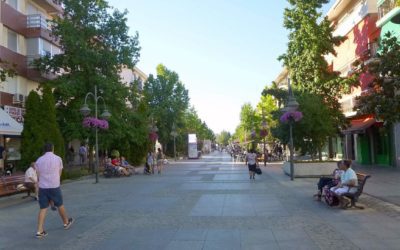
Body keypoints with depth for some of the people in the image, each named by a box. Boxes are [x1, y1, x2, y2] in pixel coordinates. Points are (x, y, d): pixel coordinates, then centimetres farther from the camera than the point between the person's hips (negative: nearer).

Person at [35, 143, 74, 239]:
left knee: (43, 209, 6)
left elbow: (38, 176, 9)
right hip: (54, 187, -2)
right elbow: (59, 174, 6)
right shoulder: (58, 159, -3)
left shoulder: (39, 160, 4)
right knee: (60, 205, 15)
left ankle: (39, 231, 1)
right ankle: (66, 222, 33)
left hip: (42, 187, 3)